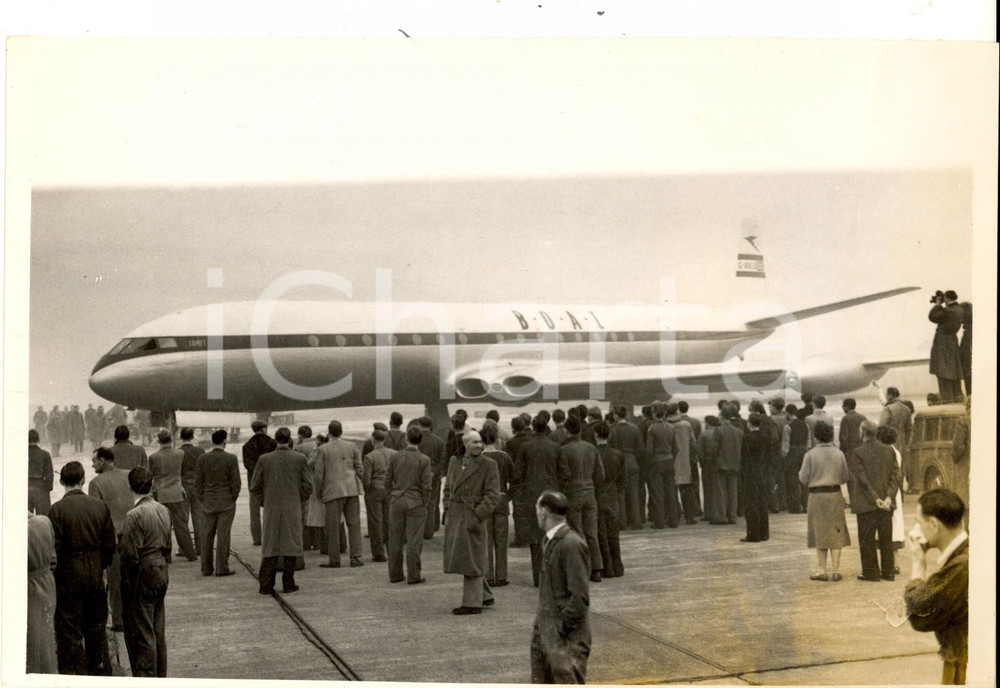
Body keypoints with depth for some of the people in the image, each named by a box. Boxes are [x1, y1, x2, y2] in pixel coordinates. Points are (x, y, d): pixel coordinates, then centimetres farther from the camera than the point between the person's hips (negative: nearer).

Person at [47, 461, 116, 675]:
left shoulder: (57, 509, -13)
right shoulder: (100, 506, -2)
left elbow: (54, 548, -12)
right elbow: (109, 544, 2)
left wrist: (55, 575, 1)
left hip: (68, 578, -4)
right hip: (96, 577, 4)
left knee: (69, 633, 4)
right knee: (97, 630, 17)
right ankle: (102, 673, 25)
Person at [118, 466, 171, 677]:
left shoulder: (134, 515, -20)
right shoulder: (163, 510, 4)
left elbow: (130, 555, -19)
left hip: (142, 576, -8)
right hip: (161, 571, 8)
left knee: (141, 633, 1)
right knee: (158, 631, 17)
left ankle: (145, 676, 6)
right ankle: (160, 675, 24)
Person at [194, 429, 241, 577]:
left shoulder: (202, 458, -1)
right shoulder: (231, 458, -9)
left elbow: (198, 483, 2)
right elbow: (236, 483, -8)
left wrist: (202, 500, 11)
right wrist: (233, 499, 6)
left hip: (208, 503, 3)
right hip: (226, 503, -3)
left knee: (207, 536, 9)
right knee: (223, 535, 0)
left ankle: (206, 568, 13)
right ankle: (222, 568, 0)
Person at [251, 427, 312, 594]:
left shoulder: (264, 459, -5)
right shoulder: (299, 459, -5)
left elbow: (255, 487, -1)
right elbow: (308, 485, -2)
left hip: (271, 509, 1)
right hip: (293, 510, -1)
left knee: (270, 548, 8)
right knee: (290, 546, 7)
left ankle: (266, 585, 6)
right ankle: (288, 584, 8)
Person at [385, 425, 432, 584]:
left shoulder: (394, 456, -3)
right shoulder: (424, 460, -10)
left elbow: (387, 481, 1)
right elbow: (426, 486, -9)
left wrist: (390, 500, 11)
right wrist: (424, 503, 4)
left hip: (397, 502, 3)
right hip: (416, 503, -3)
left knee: (396, 540, 10)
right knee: (414, 541, 2)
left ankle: (395, 574, 17)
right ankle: (413, 576, 4)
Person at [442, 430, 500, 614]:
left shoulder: (489, 465, -8)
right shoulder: (455, 461, 9)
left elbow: (492, 495, -12)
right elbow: (448, 489, 17)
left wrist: (478, 517, -20)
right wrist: (447, 512, 8)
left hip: (473, 516, -7)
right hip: (455, 516, 7)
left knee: (471, 559, -1)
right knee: (460, 557, 13)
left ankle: (472, 603, 8)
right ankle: (485, 596, 27)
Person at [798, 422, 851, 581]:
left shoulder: (810, 455, -8)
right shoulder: (839, 454, -1)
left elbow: (804, 479, -7)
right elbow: (845, 477, 2)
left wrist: (800, 472, 15)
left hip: (817, 495, -2)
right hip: (835, 495, 2)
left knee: (820, 533, 7)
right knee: (835, 533, 7)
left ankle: (821, 569, 6)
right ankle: (835, 570, 7)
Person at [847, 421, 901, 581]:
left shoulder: (857, 453, -10)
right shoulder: (888, 451, 4)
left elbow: (862, 479, -15)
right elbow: (896, 476, -2)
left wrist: (875, 499, -13)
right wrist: (889, 497, -7)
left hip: (866, 503, -4)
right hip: (887, 503, 4)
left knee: (867, 538, 4)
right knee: (886, 538, 12)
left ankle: (871, 572, 6)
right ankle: (888, 571, 16)